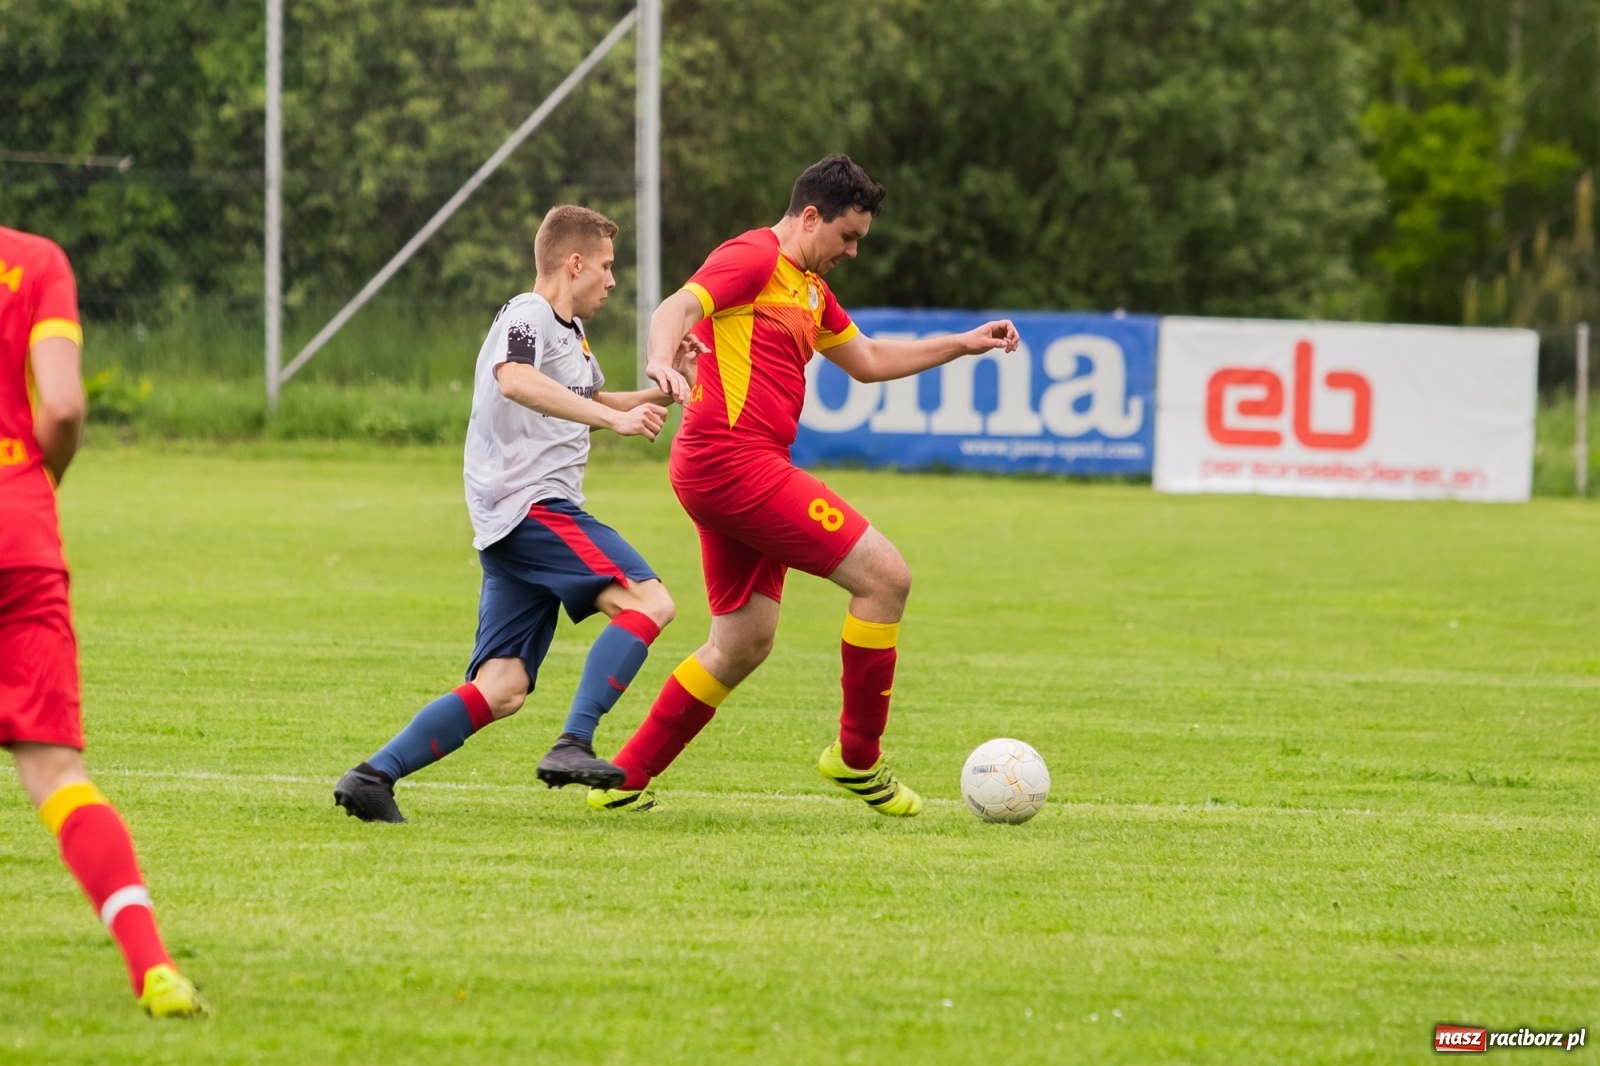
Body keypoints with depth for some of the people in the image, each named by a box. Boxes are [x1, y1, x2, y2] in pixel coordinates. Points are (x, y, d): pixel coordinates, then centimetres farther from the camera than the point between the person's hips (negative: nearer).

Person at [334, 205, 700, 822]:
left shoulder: (569, 332, 25)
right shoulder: (528, 318, -7)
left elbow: (588, 404, 42)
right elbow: (515, 380, -29)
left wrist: (663, 390, 27)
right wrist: (614, 418, -34)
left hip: (515, 527, 10)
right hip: (531, 503, -10)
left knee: (502, 690, 1)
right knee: (648, 602, -19)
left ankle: (374, 777, -6)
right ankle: (573, 746, -26)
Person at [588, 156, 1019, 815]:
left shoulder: (810, 287, 23)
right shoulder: (754, 258, -8)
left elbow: (868, 361, 34)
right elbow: (678, 307, -23)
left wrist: (963, 345, 29)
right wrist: (661, 362, -44)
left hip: (735, 472, 11)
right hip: (732, 459, -11)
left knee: (744, 643, 14)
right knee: (885, 576, -10)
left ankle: (624, 780, 16)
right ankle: (857, 758, -1)